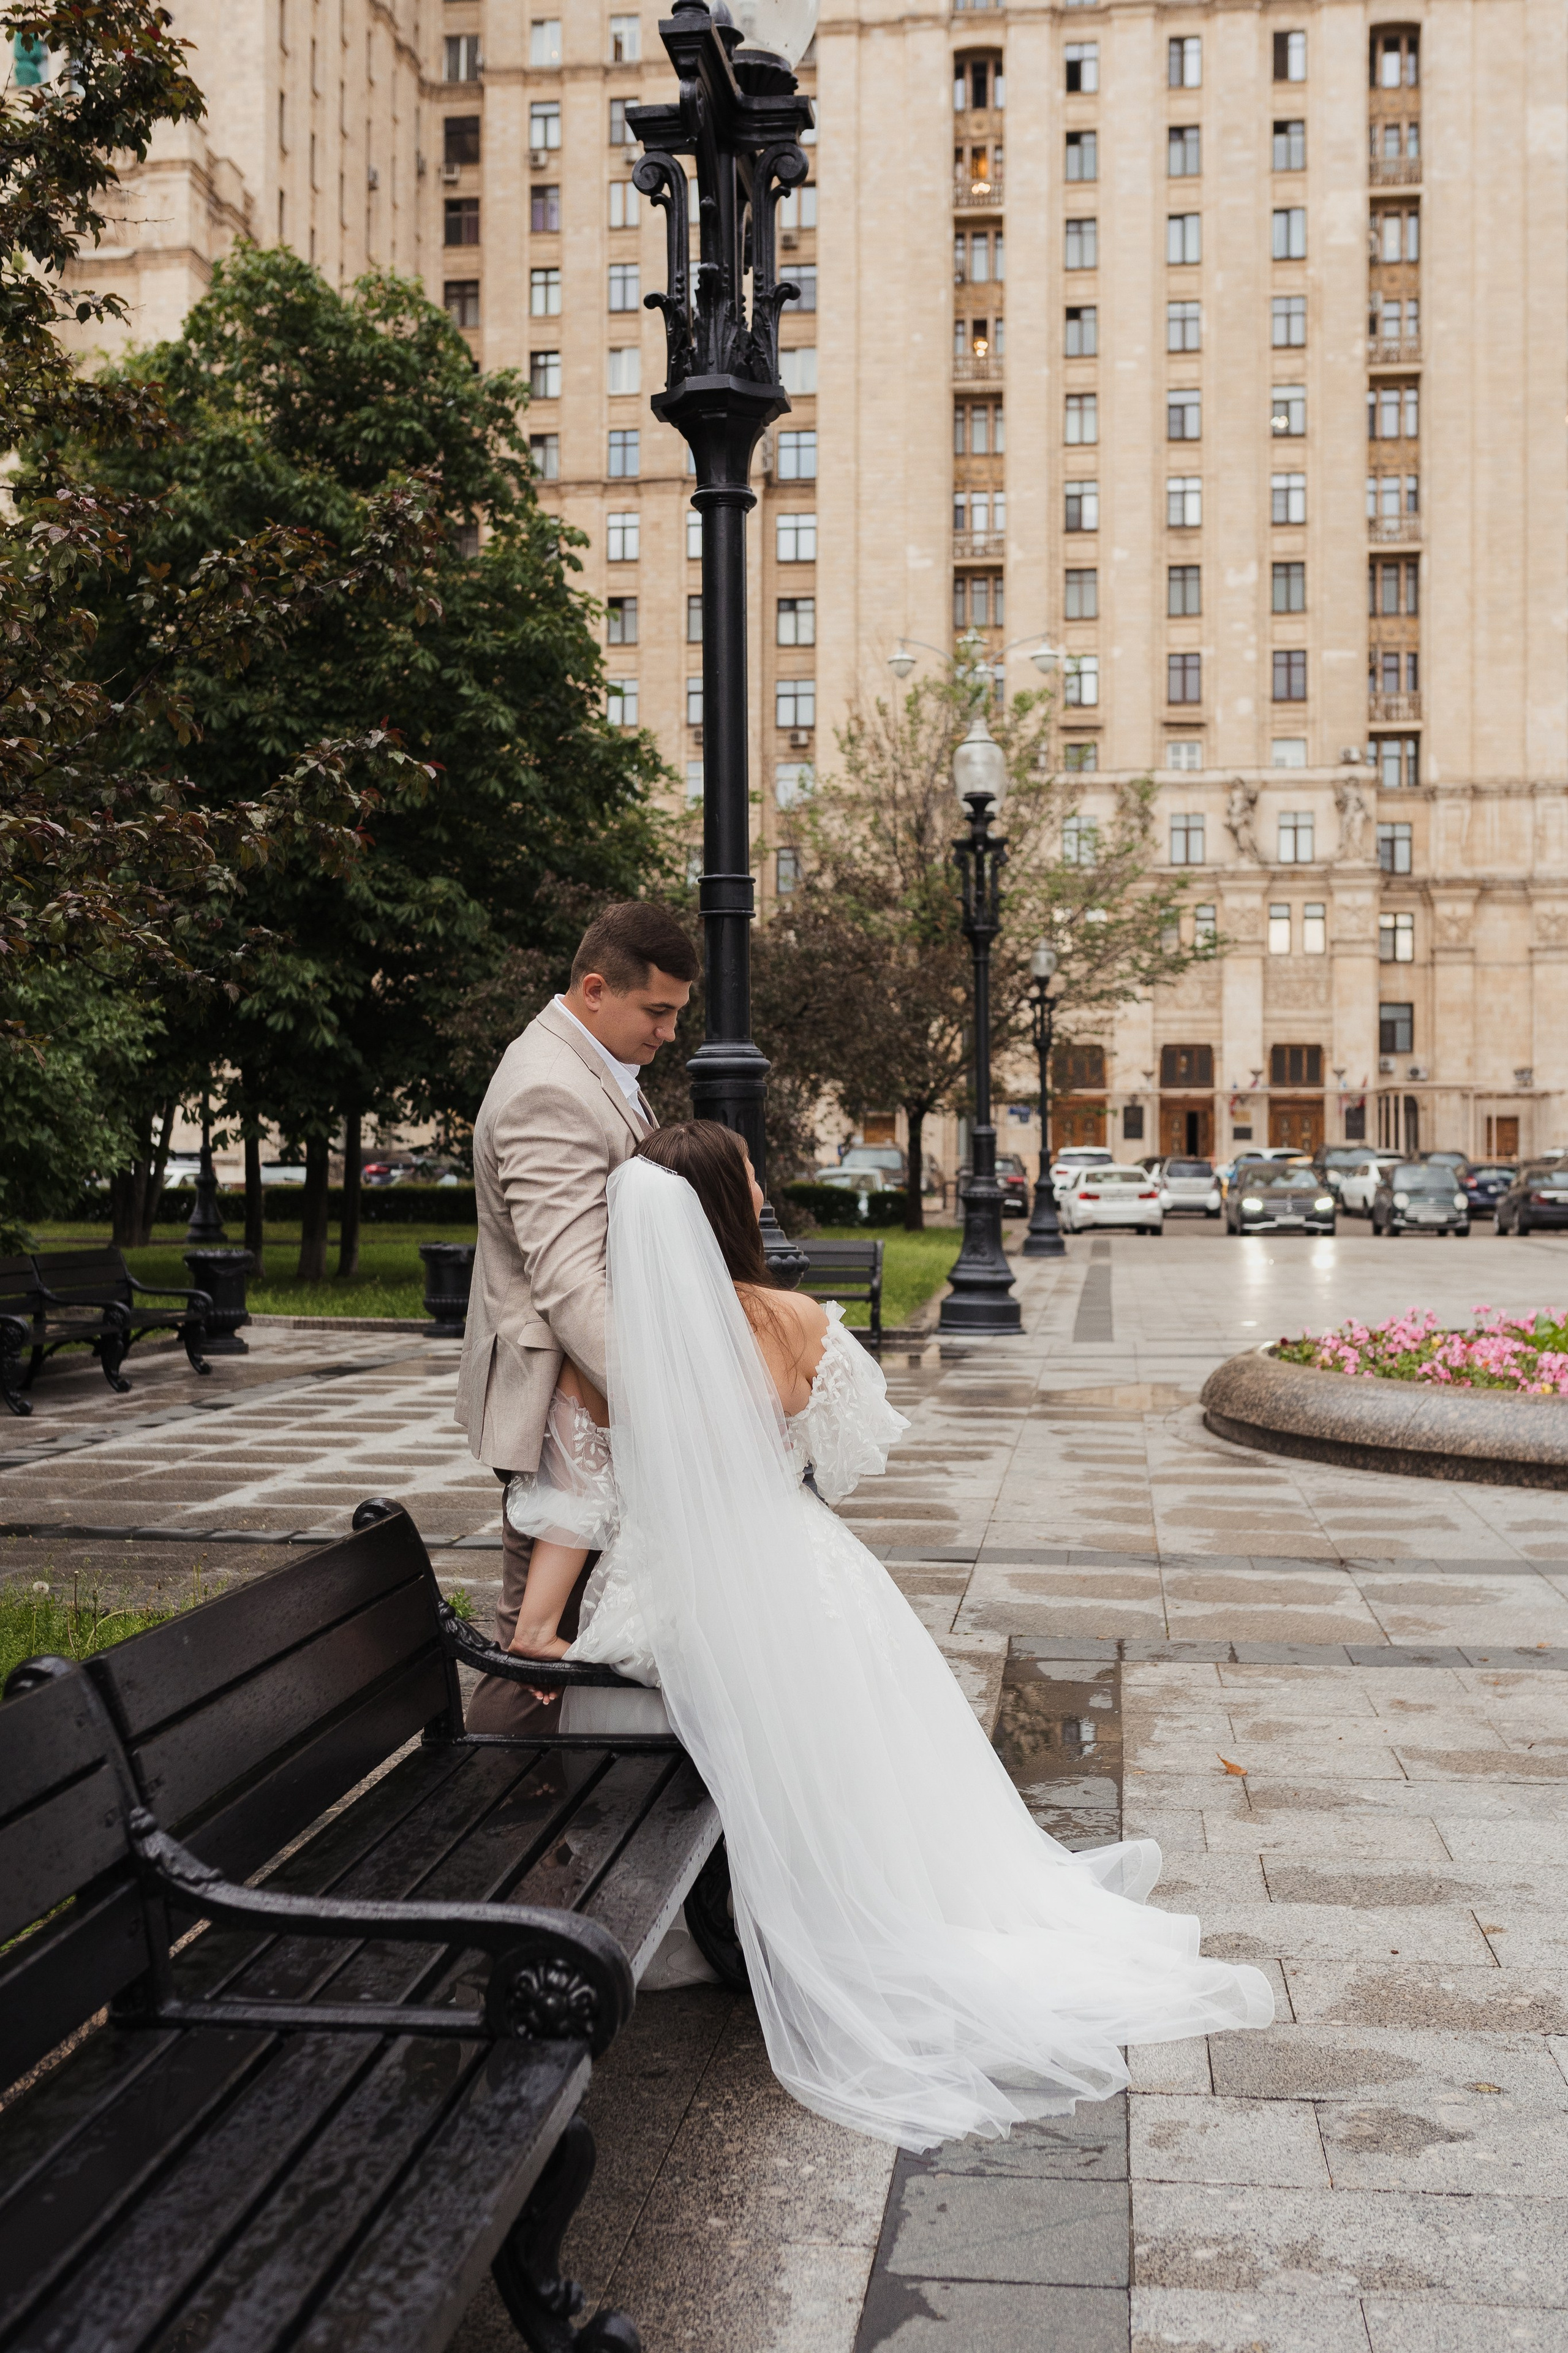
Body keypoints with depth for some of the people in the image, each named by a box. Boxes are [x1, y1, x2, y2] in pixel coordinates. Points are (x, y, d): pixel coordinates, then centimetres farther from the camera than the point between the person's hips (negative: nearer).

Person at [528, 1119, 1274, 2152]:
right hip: (805, 1593, 0)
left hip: (675, 1615, 0)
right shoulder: (797, 1325, -13)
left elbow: (572, 1507, -10)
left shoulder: (605, 1351, -14)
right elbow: (849, 1464, 3)